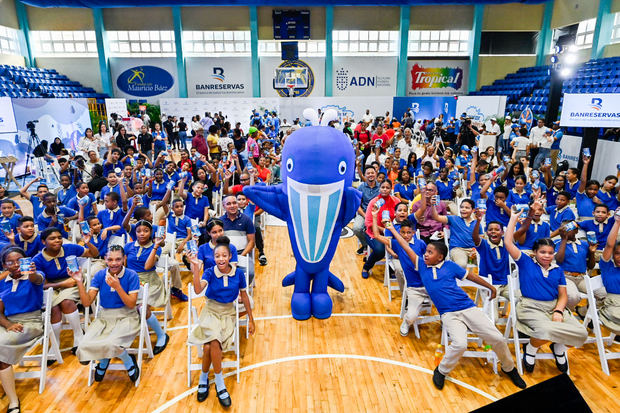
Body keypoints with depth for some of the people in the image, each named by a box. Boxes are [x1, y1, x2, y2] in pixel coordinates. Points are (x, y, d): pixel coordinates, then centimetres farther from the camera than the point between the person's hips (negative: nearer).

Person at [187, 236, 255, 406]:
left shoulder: (238, 273, -5)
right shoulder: (210, 272, -7)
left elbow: (244, 296, 7)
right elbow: (198, 290, -25)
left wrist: (251, 320, 11)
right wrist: (196, 266, -32)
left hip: (228, 313, 0)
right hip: (211, 311, 0)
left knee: (209, 345, -26)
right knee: (214, 342, -28)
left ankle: (204, 378, -1)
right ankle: (219, 383, -7)